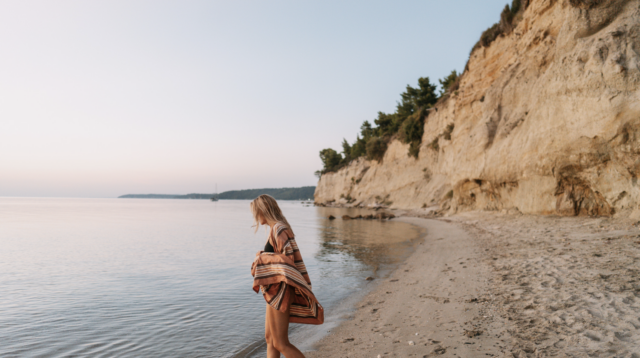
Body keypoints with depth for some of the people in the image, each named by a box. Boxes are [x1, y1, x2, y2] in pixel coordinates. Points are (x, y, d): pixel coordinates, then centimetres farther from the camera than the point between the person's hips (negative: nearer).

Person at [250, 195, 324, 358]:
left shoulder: (279, 229, -17)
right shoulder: (275, 229, 12)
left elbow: (288, 258, -24)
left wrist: (262, 257, -13)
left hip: (279, 291, -10)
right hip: (274, 291, 10)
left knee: (281, 343, -1)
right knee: (270, 339, 16)